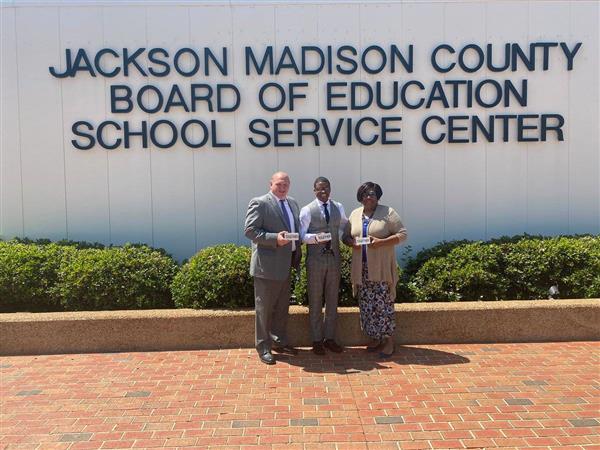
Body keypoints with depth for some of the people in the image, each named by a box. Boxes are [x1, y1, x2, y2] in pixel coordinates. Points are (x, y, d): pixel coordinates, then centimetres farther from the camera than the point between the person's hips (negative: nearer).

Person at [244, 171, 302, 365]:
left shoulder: (292, 204, 13)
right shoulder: (259, 203, -10)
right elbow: (249, 230, -15)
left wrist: (297, 254, 6)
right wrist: (275, 239, -25)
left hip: (285, 264, 7)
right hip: (267, 264, -7)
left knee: (282, 307, 17)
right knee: (264, 308, 3)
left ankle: (279, 341, 31)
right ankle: (263, 347, 14)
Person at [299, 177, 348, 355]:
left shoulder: (338, 207, 8)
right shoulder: (307, 210, -5)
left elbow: (346, 226, 25)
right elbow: (302, 235, -9)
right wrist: (316, 238, -25)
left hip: (334, 257, 4)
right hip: (315, 259, -4)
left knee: (332, 299, 9)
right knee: (315, 300, 4)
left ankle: (330, 338, 22)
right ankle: (317, 340, 16)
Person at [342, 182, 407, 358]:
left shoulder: (388, 212, -2)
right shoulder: (354, 214, 11)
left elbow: (402, 234, -6)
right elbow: (345, 236, 15)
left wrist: (381, 242, -18)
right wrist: (352, 242, -8)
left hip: (381, 268, -4)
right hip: (362, 269, 4)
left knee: (383, 303, -3)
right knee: (366, 305, 8)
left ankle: (389, 340, 9)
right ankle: (375, 338, 22)